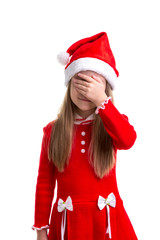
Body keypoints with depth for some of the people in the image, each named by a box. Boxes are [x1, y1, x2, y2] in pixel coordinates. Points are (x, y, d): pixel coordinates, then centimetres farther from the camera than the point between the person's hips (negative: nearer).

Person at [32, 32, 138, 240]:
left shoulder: (112, 124, 0)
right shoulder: (53, 130, 0)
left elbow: (128, 141, -25)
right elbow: (44, 184, 3)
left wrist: (101, 100, -25)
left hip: (107, 220, 0)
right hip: (67, 221, 0)